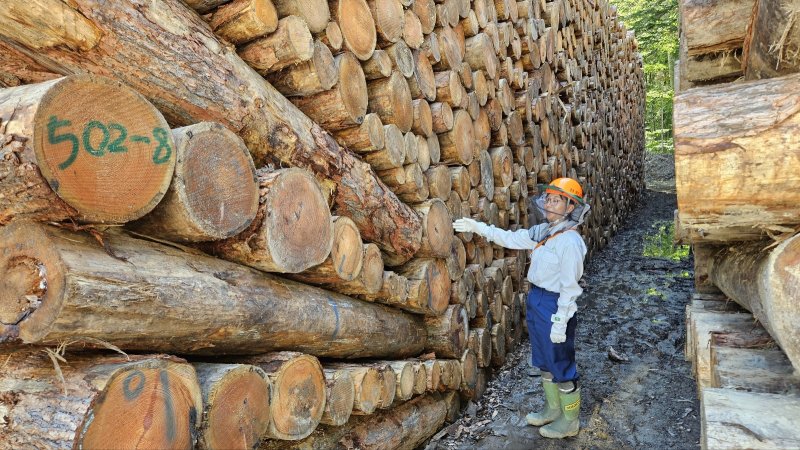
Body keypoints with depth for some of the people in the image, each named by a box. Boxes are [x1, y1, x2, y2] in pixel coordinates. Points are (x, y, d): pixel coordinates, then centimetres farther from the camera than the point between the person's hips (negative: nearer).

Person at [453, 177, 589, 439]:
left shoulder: (570, 242, -20)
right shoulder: (542, 232, 4)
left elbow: (570, 287, -20)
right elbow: (510, 238, 12)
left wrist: (561, 321, -20)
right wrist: (477, 227, 6)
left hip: (555, 306, -8)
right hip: (536, 300, 9)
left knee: (562, 367, 7)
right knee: (544, 361, 21)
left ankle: (570, 421, 26)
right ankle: (553, 409, 40)